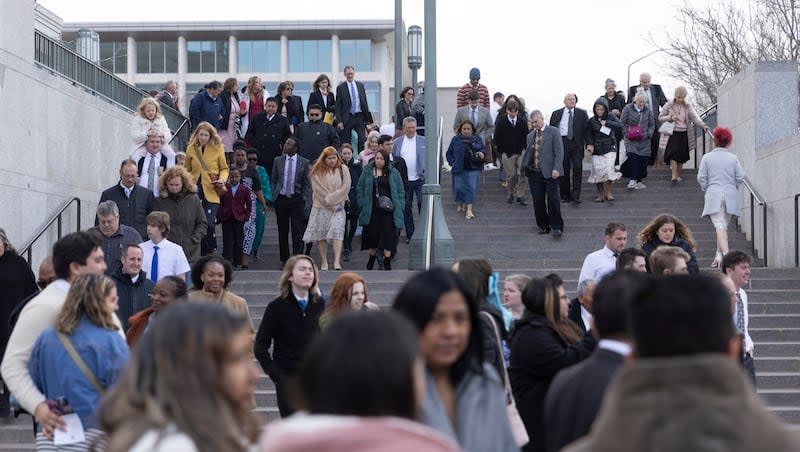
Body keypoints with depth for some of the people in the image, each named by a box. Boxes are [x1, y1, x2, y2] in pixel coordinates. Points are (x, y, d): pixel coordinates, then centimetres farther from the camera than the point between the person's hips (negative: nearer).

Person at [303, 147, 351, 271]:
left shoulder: (342, 170, 6)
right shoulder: (317, 172, 2)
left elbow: (345, 187, -4)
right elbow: (319, 190, -5)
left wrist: (331, 199, -9)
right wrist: (330, 202, -10)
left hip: (338, 206, 0)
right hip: (321, 207, 0)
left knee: (337, 230, -17)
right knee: (321, 234, 1)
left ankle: (337, 261, -24)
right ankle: (324, 262, 9)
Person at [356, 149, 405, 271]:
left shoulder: (393, 173, 5)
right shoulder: (367, 171, 7)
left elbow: (400, 191, 8)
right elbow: (360, 188, 8)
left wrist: (398, 206, -1)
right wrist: (362, 204, -1)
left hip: (388, 209, -1)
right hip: (372, 209, 1)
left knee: (388, 234, -4)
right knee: (372, 233, 5)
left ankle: (387, 260, 2)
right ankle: (372, 256, 23)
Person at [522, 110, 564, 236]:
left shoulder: (553, 131, 0)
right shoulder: (530, 135, 16)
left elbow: (559, 151, -5)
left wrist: (556, 169, -14)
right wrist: (525, 167, -2)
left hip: (549, 173, -5)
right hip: (534, 173, 5)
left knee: (553, 200, -4)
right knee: (538, 201, 5)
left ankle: (556, 226, 4)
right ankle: (543, 226, 16)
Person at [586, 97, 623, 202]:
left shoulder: (611, 117, 3)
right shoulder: (592, 120, 4)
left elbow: (620, 126, -9)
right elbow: (588, 134, 1)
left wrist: (607, 123, -14)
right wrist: (589, 144, -16)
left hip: (609, 147, -1)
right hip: (597, 149, 1)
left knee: (608, 169, -14)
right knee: (597, 170, -5)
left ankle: (608, 192, 2)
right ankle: (600, 194, 7)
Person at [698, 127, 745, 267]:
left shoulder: (707, 157, -1)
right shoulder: (733, 158, 2)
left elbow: (701, 177, -2)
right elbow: (740, 177, 0)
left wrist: (706, 189, 15)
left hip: (714, 196, -2)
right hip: (730, 196, 2)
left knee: (719, 226, -10)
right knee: (724, 225, 14)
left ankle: (726, 254, -28)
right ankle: (718, 256, 14)